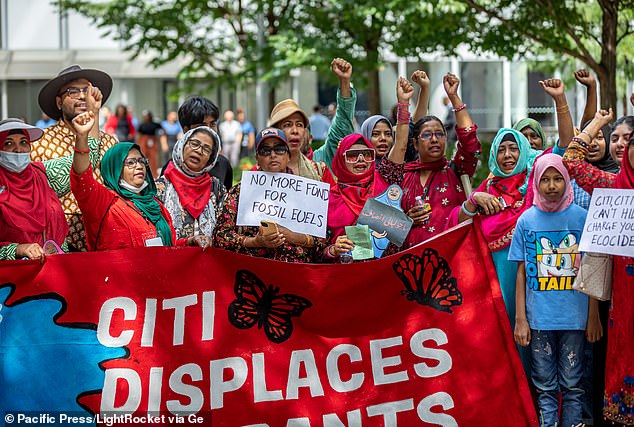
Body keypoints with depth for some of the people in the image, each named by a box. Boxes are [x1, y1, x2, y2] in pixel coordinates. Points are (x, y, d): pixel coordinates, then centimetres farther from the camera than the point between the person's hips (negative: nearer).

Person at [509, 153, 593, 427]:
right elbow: (522, 273, 6)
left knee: (572, 384, 4)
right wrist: (520, 319, 1)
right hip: (539, 319, 1)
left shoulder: (581, 217, 1)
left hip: (575, 318, 0)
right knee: (545, 386, 5)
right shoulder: (527, 220, 3)